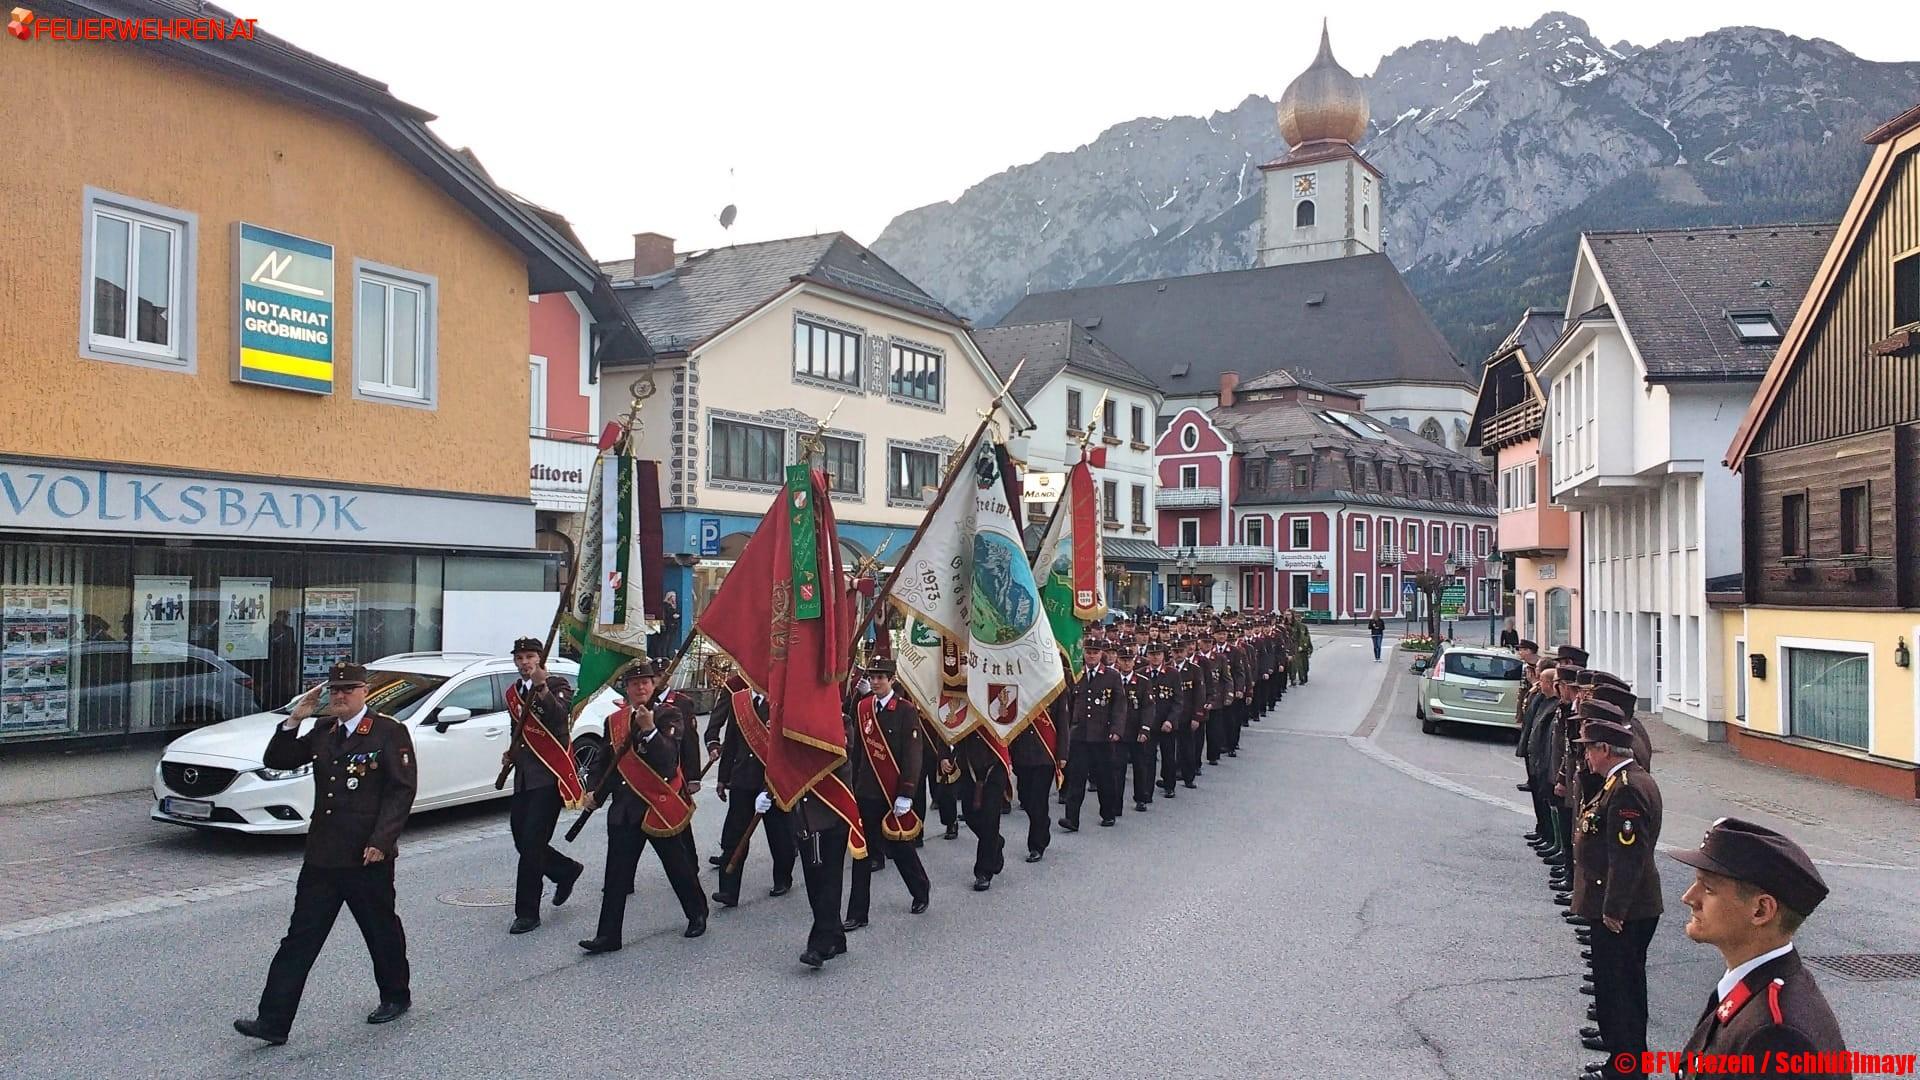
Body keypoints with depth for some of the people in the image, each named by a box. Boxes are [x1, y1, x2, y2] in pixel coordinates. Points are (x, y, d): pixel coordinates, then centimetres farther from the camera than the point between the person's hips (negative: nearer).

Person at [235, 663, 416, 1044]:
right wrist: (293, 721, -2)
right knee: (300, 938, 3)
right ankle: (273, 1022, 5)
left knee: (382, 931, 12)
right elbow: (275, 761, 12)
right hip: (322, 856, 5)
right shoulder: (322, 730, 11)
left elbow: (402, 789, -12)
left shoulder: (390, 731, -8)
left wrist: (381, 841, -19)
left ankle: (396, 997, 32)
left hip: (368, 858, -5)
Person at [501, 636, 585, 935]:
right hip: (523, 776, 7)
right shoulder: (513, 692, 15)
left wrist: (542, 687, -39)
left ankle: (527, 913, 0)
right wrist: (511, 752, 11)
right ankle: (566, 871, 36)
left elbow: (560, 715, -27)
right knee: (522, 841, 10)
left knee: (532, 843, -9)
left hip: (549, 776, -7)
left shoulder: (557, 686, -6)